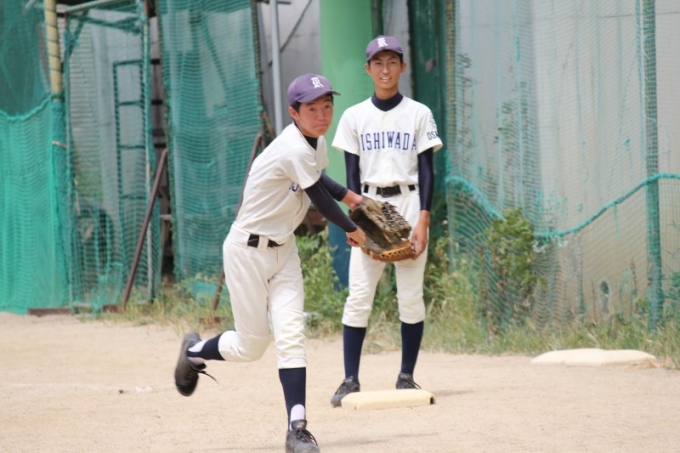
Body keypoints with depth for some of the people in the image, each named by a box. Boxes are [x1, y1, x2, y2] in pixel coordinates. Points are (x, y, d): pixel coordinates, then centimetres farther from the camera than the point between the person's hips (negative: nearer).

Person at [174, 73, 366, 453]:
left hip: (283, 250, 7)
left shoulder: (315, 143, 2)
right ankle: (196, 351, 33)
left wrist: (349, 196, 11)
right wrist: (353, 230, 0)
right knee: (253, 344, 1)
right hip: (248, 250, -7)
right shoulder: (295, 150, -26)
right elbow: (319, 199, -16)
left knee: (291, 334, -8)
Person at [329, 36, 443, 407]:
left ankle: (406, 376, 8)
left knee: (411, 296, -1)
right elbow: (352, 174, 5)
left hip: (409, 204, 0)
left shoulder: (419, 114, 4)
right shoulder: (354, 117, 7)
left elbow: (427, 171, 1)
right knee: (358, 295, -7)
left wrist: (423, 219, -9)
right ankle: (351, 380, -6)